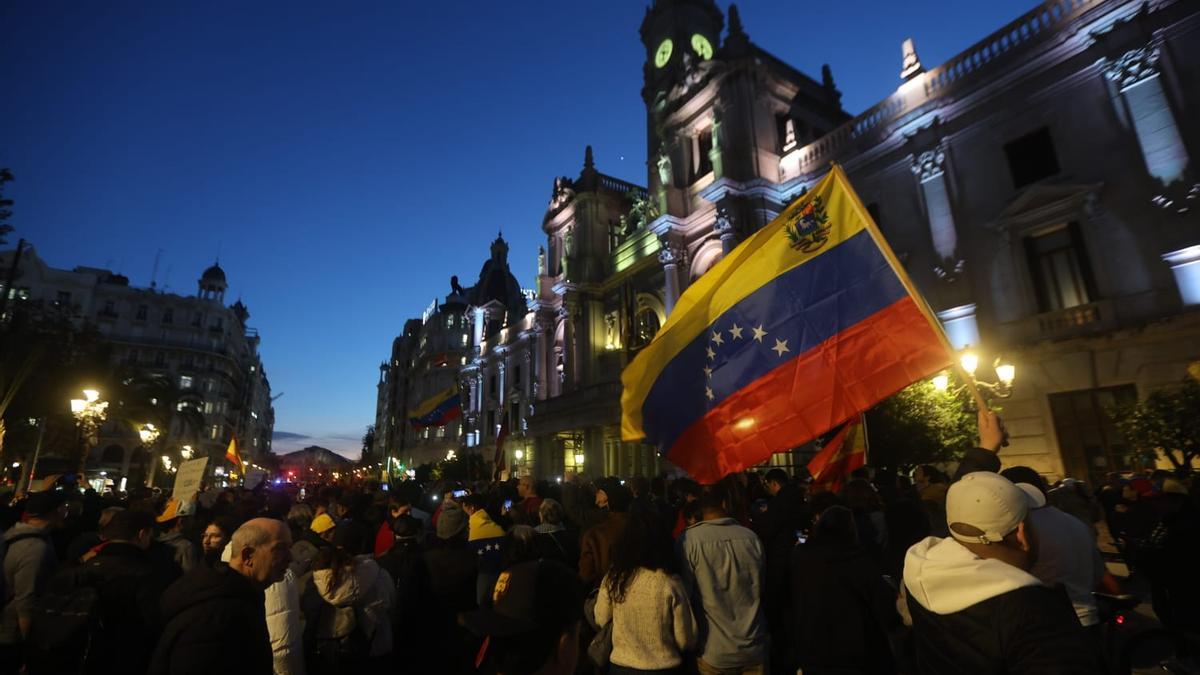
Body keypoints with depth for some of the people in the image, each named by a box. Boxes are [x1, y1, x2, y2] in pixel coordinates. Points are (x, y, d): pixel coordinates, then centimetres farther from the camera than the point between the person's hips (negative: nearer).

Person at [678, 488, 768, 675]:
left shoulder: (689, 539, -14)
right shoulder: (751, 537, -5)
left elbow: (684, 594, -10)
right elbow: (765, 588, 6)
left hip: (714, 652, -3)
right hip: (753, 648, 3)